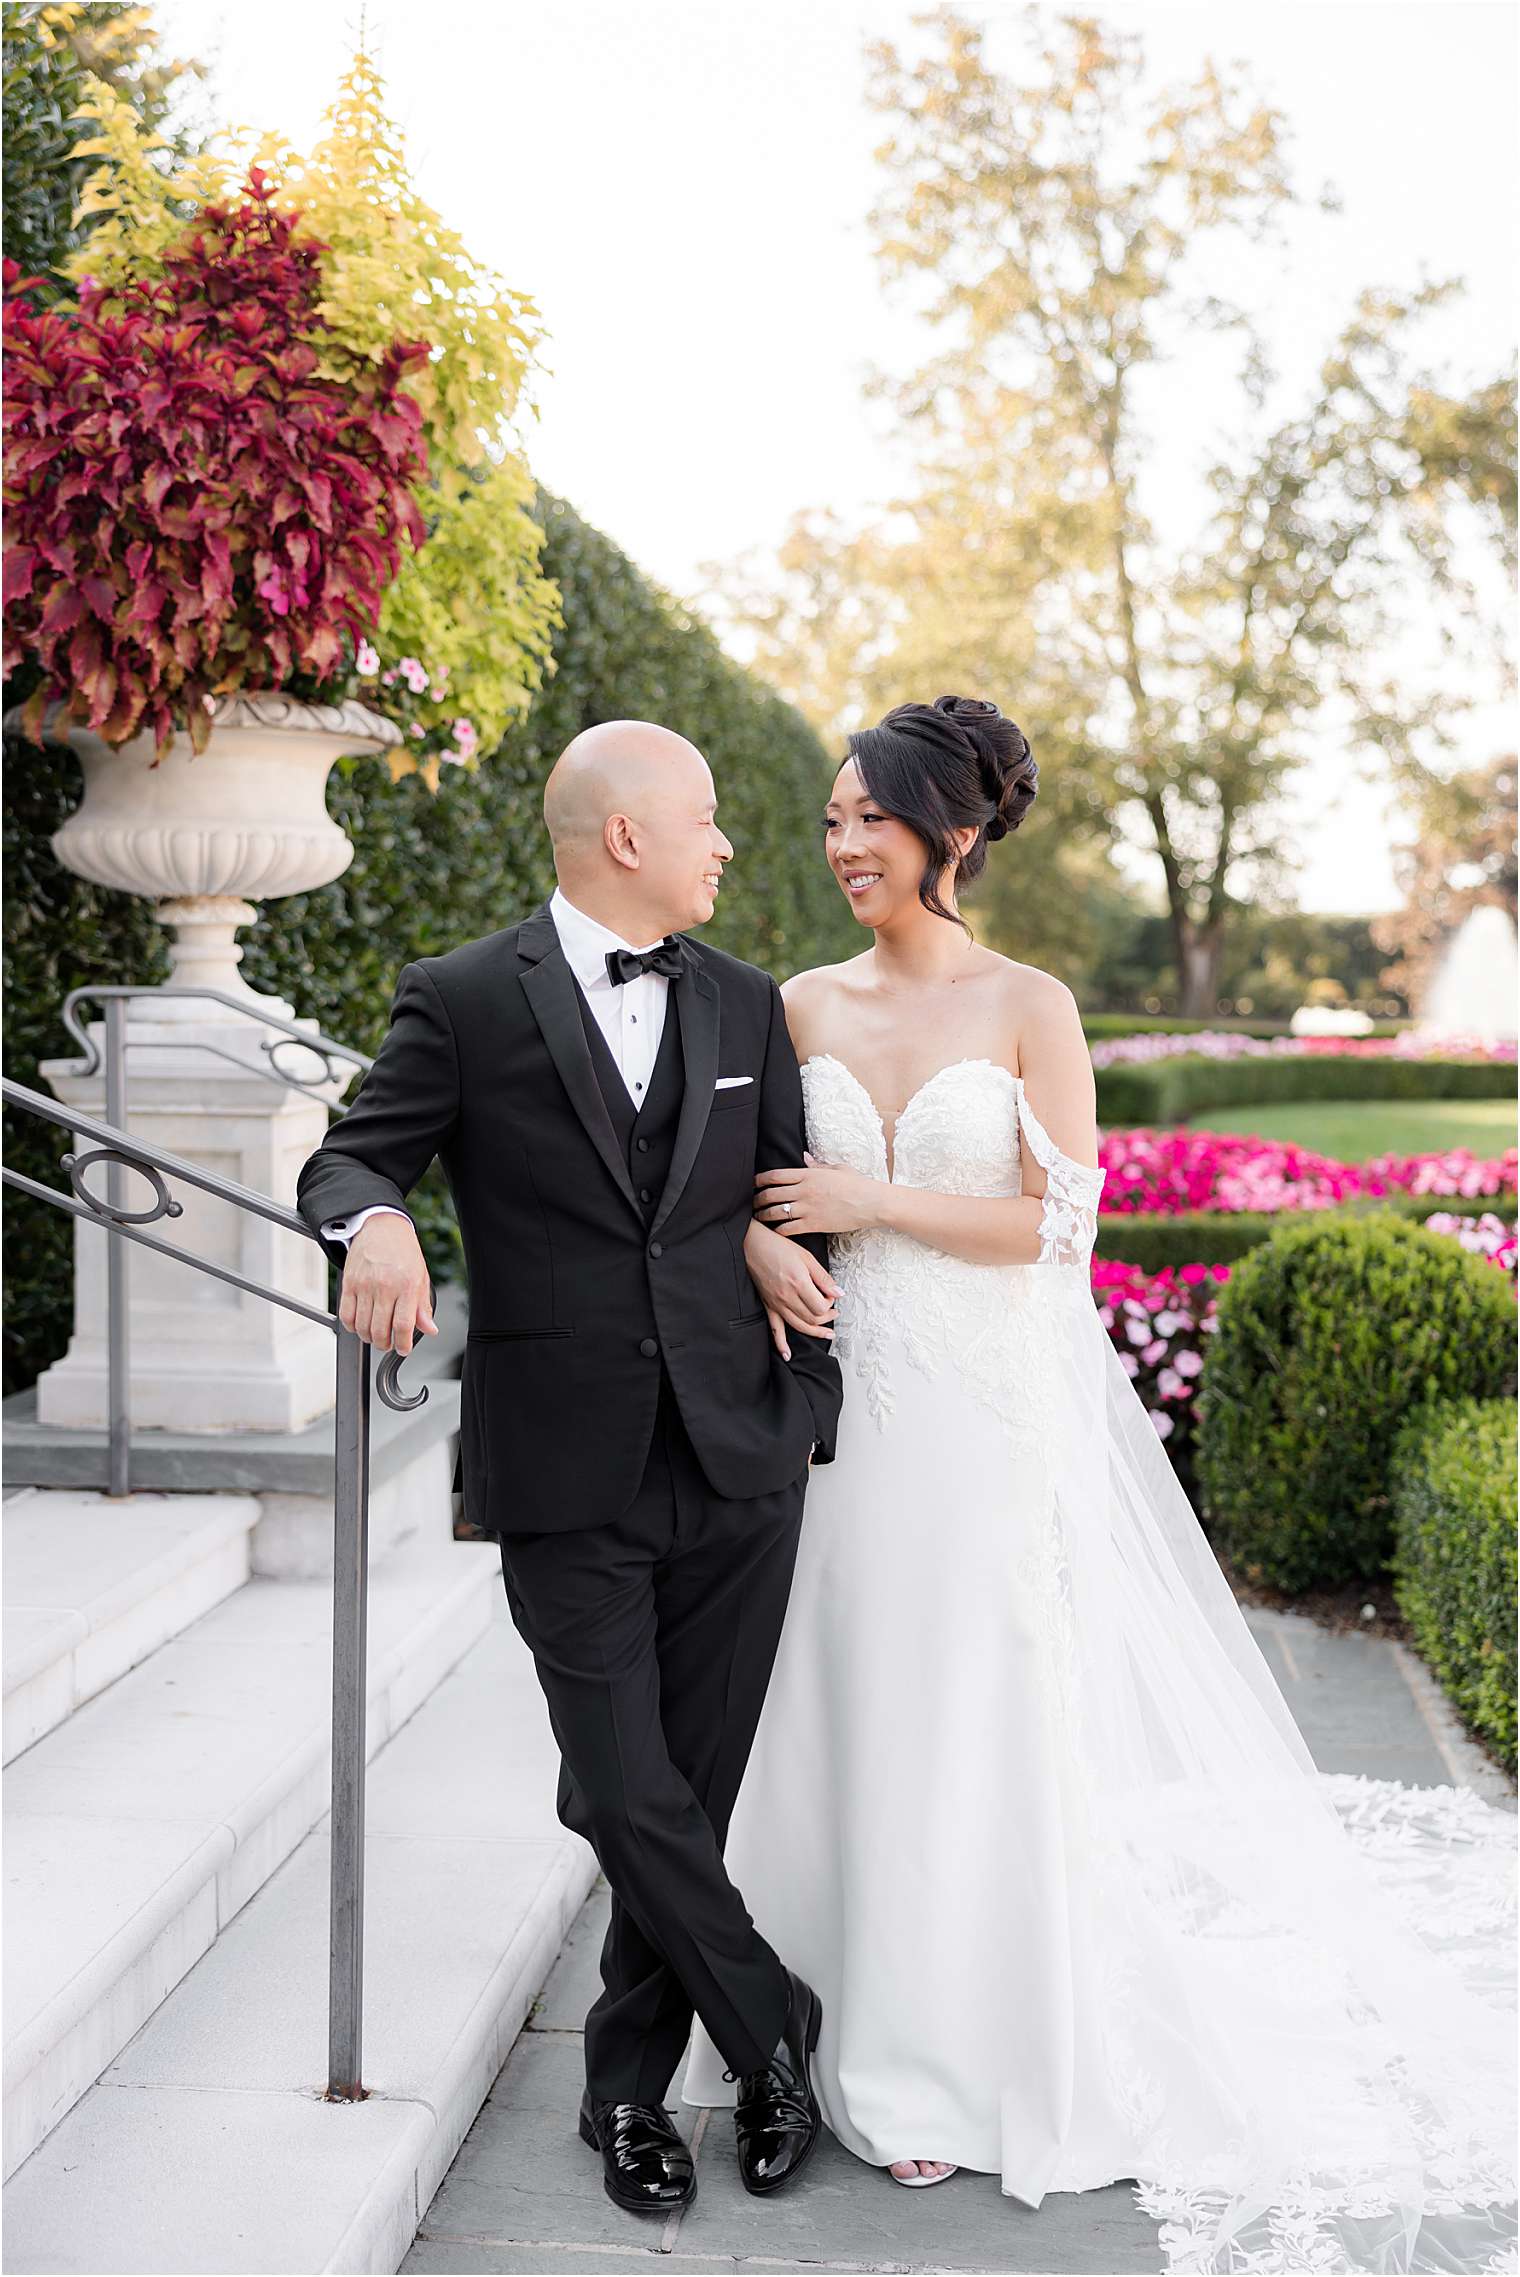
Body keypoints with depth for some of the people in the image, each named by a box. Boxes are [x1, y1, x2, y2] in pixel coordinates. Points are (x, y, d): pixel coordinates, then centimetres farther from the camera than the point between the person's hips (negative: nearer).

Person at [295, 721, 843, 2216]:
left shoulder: (745, 1006, 11)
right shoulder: (465, 1001, -2)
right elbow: (349, 1159, -2)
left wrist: (813, 1399, 11)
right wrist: (376, 1222, -26)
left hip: (739, 1468, 4)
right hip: (568, 1484, -3)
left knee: (693, 1798, 8)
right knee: (630, 1800, -4)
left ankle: (630, 2090, 25)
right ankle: (775, 2036, 20)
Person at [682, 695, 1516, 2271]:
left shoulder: (1030, 1008, -4)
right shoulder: (805, 1005, 7)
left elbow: (1056, 1220, -9)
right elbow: (740, 1169, 13)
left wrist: (866, 1203, -11)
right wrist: (757, 1242, -9)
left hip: (995, 1415, -3)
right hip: (853, 1412, 4)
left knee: (987, 1722, 1)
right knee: (854, 1716, 7)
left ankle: (982, 2057, 16)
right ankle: (868, 2042, 21)